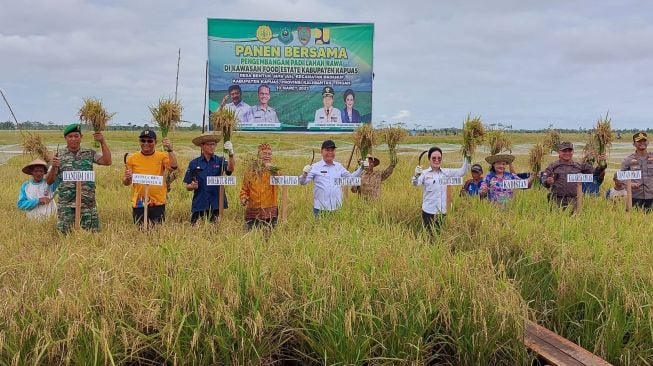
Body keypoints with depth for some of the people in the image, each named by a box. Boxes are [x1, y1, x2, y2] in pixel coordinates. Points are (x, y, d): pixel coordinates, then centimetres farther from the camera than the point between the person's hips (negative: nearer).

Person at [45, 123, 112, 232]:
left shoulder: (90, 154, 9)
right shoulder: (59, 157, 6)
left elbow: (107, 161, -5)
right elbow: (49, 181, 5)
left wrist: (102, 142, -9)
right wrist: (53, 167, -14)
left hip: (88, 203, 1)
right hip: (66, 204, -1)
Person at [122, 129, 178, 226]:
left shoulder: (162, 157, 2)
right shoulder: (132, 158, 5)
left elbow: (173, 167, -16)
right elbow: (125, 182, 9)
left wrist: (170, 150, -25)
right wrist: (127, 178, -14)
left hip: (158, 203, -1)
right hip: (138, 204, 1)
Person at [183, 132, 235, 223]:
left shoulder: (220, 161, 3)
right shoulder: (194, 163, 4)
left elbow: (230, 170, -19)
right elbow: (188, 187, 8)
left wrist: (231, 154, -35)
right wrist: (192, 186, -15)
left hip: (216, 204, 0)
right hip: (199, 205, 0)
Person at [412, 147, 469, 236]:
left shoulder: (446, 172, 7)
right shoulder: (425, 173, -4)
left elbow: (462, 172, 7)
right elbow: (415, 183, -19)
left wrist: (467, 159, -5)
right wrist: (416, 175, -41)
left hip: (442, 211, 3)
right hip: (428, 211, -3)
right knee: (430, 235, 0)